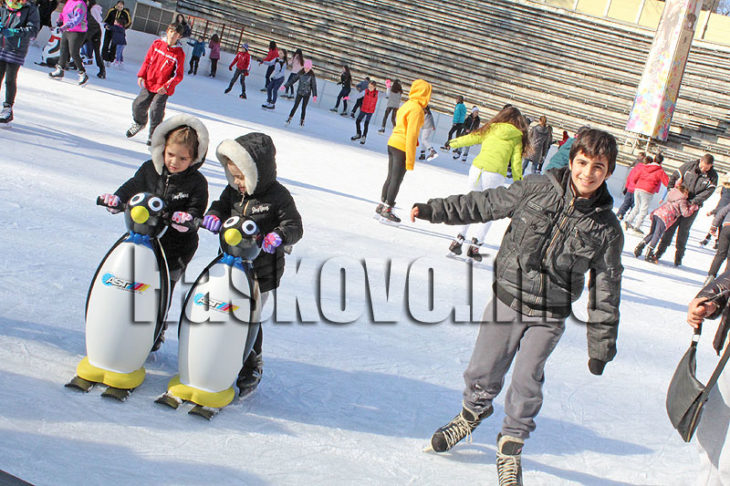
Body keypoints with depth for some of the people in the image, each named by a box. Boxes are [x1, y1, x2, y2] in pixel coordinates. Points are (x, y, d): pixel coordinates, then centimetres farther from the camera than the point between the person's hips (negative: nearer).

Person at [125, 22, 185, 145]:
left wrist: (167, 86, -22)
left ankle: (154, 135, 7)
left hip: (163, 89, -4)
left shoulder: (179, 53, -12)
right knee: (138, 105, 7)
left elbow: (178, 75, -10)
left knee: (156, 110, -12)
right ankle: (139, 122, 39)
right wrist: (141, 75, 1)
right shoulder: (157, 44, -1)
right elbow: (147, 60, 10)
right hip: (149, 83, 4)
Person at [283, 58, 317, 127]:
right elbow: (293, 79, 4)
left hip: (307, 94, -2)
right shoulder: (300, 73, -3)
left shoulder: (312, 75, -9)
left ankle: (302, 121, 14)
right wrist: (285, 85, 5)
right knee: (295, 106, -3)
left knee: (303, 108, 3)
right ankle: (289, 119, 2)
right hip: (299, 92, 2)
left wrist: (314, 95, -13)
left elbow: (314, 85, -7)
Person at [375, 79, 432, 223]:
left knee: (391, 177, 16)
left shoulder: (407, 104, 10)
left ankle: (381, 205, 23)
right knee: (396, 180, 0)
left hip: (392, 144, 8)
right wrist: (410, 159, -17)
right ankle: (387, 210, 5)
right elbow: (411, 134, -19)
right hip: (403, 147, -8)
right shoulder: (416, 109, -16)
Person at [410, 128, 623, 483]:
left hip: (549, 316, -1)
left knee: (527, 379, -1)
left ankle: (512, 443, 25)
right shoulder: (537, 188, -7)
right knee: (485, 367, 10)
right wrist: (435, 210, 3)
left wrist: (601, 346, -1)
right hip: (507, 297, 1)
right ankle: (473, 412, 42)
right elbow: (485, 204, 3)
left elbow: (605, 291, -2)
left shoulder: (607, 228, -7)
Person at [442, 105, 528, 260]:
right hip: (496, 173, -2)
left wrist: (453, 143, 33)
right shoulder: (517, 137, 9)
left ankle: (460, 237, 8)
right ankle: (475, 243, 2)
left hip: (477, 168, 2)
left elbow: (471, 137, 20)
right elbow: (516, 162, 5)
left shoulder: (491, 128, 13)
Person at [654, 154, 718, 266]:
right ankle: (660, 250, 9)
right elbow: (675, 175, 4)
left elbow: (708, 191, -15)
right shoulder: (690, 166, -6)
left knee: (684, 229, -1)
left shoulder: (713, 176, -8)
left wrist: (694, 201, -23)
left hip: (693, 206, -1)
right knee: (671, 226, 1)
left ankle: (678, 255, 9)